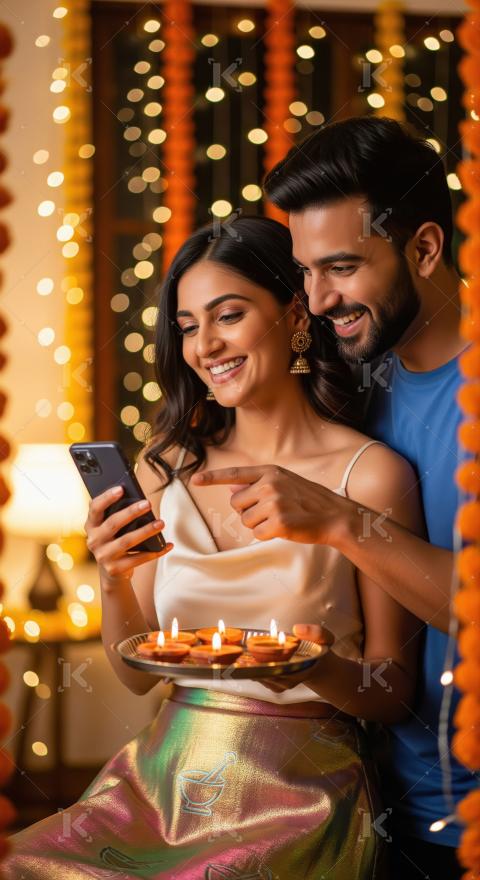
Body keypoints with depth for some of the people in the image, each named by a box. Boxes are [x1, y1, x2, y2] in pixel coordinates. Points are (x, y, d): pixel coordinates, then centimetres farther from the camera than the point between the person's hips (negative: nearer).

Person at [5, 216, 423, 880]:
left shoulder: (371, 475, -6)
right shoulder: (166, 470, 7)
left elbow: (395, 693, -1)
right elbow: (138, 675, 9)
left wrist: (320, 669, -22)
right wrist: (113, 585, -9)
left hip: (301, 789, -3)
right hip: (167, 778, 4)